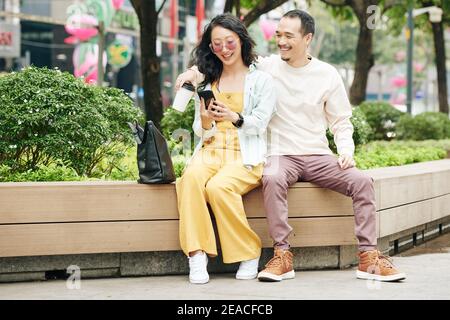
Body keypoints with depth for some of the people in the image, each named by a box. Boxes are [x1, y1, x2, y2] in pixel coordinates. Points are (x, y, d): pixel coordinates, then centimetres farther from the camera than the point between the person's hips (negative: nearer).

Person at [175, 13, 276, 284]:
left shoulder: (262, 79, 9)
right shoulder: (206, 82, 20)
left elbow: (259, 124, -2)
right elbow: (202, 133, 16)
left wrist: (234, 117, -22)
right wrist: (206, 123, -9)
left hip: (246, 156, -3)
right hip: (210, 151, 3)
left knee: (218, 186, -34)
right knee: (191, 177, -33)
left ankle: (249, 254, -18)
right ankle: (197, 256, -37)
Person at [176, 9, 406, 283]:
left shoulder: (327, 74, 6)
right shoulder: (266, 67, 3)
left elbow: (341, 121, 11)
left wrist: (346, 151, -6)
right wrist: (194, 73, -10)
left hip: (318, 157, 2)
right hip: (281, 156, -2)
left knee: (362, 181, -22)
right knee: (272, 179, -37)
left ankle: (369, 257, -17)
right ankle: (282, 255, -32)